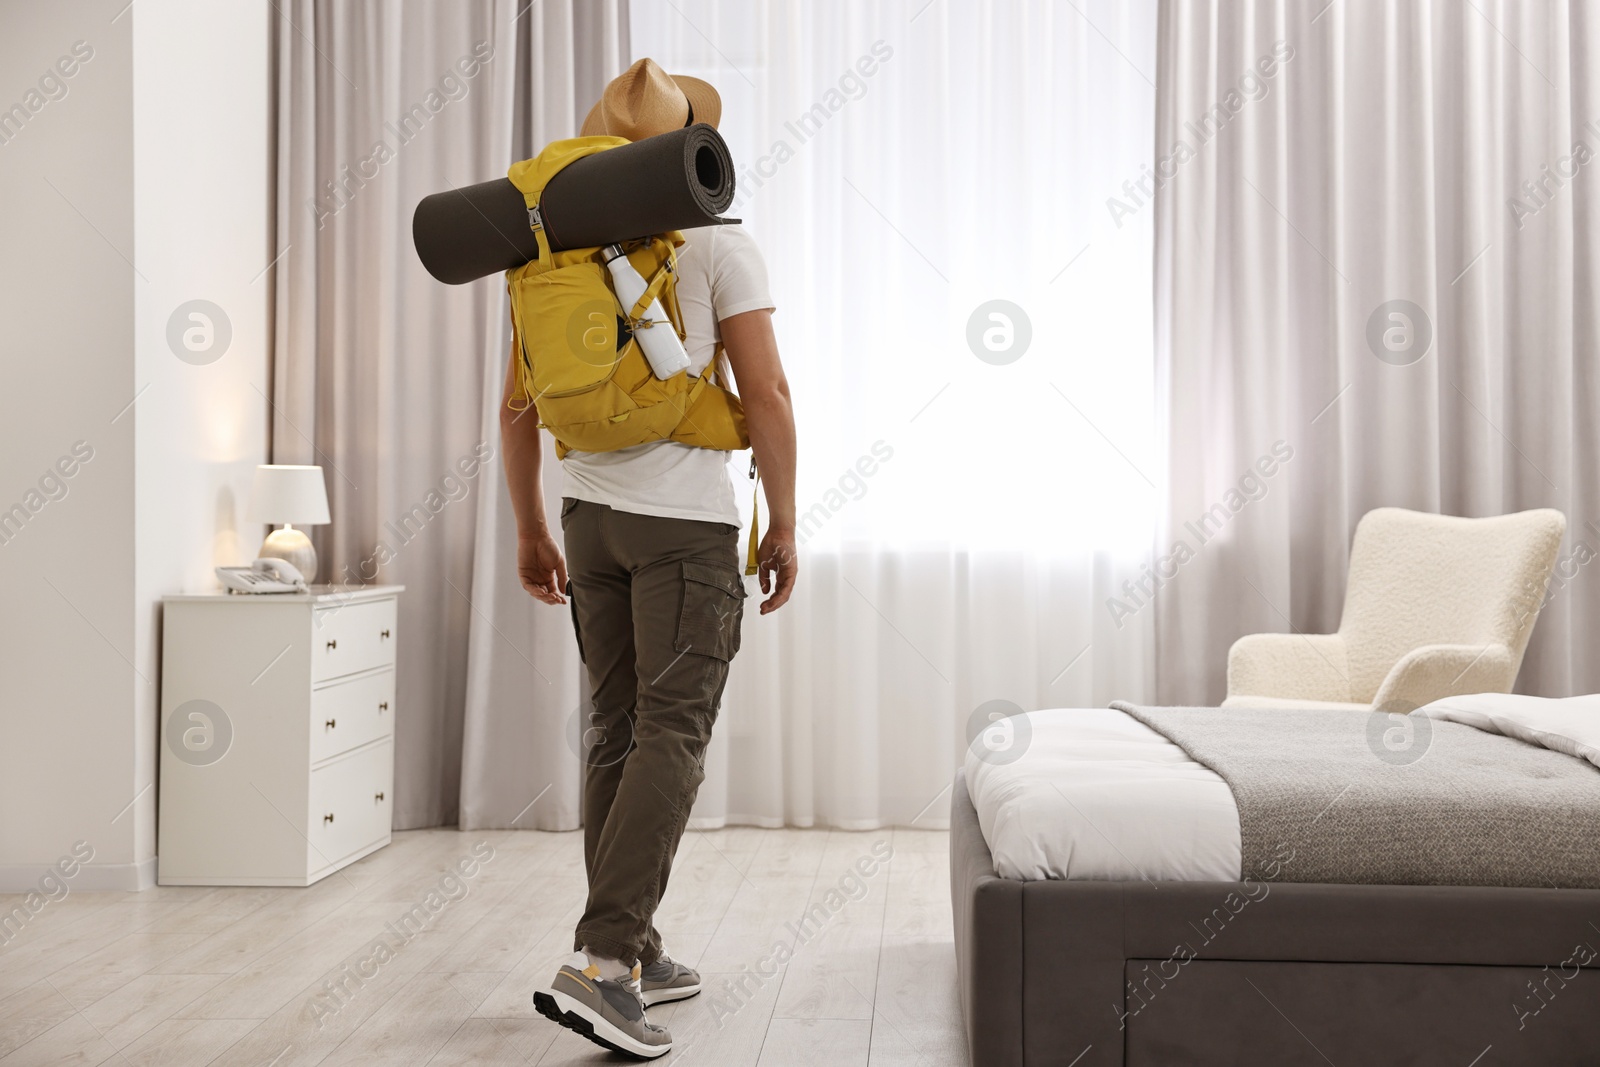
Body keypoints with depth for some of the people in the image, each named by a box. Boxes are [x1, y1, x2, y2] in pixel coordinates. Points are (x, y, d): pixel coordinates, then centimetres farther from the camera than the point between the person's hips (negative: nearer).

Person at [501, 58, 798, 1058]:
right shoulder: (721, 245, -5)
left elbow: (517, 409, 10)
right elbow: (768, 395, -11)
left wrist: (532, 532, 18)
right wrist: (784, 526, -4)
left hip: (592, 515, 6)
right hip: (687, 521, -6)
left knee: (618, 731, 10)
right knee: (672, 736, -8)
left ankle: (637, 955, 17)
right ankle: (601, 962, -17)